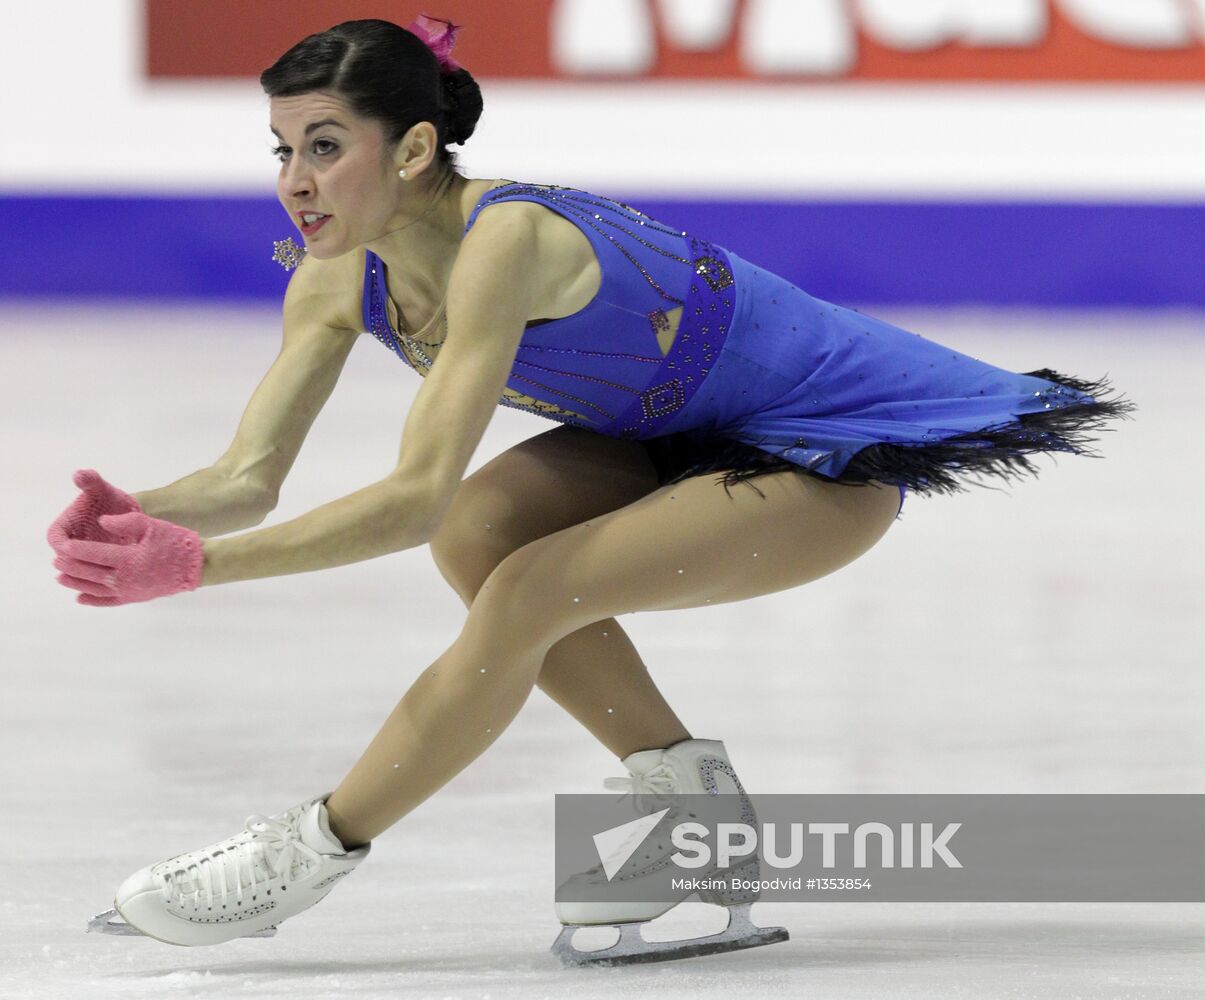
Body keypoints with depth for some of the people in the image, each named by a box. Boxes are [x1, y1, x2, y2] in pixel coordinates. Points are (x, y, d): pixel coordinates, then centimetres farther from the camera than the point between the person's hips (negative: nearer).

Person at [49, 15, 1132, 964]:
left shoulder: (506, 240, -34)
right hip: (696, 435, 8)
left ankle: (304, 859, -12)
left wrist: (201, 564, -43)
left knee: (528, 594, -24)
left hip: (837, 454, -8)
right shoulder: (342, 279, -9)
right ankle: (688, 799, -1)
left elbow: (416, 494, -39)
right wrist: (140, 519, -34)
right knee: (477, 532, -16)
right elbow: (249, 478, -13)